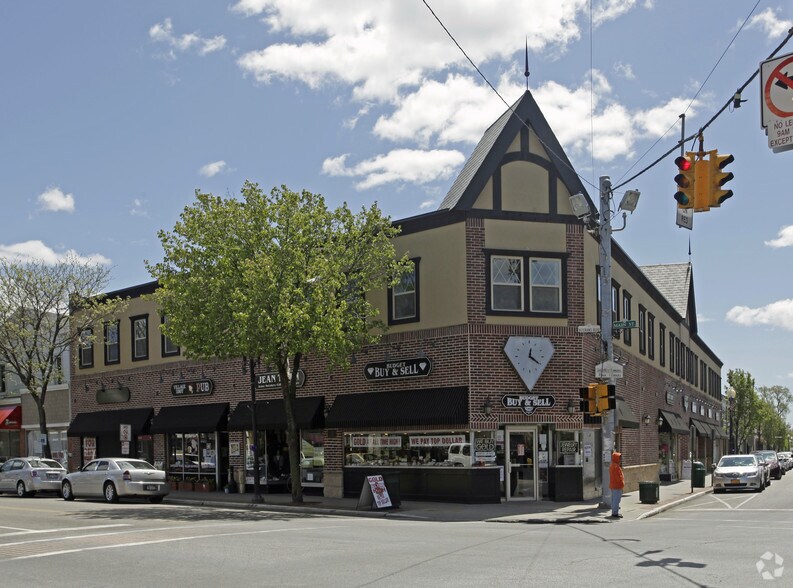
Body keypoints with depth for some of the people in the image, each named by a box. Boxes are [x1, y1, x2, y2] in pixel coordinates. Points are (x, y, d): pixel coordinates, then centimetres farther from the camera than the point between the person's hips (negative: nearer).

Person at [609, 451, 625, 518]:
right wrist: (622, 483, -8)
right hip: (617, 486, -11)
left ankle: (614, 512, 20)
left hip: (613, 485, 11)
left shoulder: (612, 466, 14)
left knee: (614, 499, 14)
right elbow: (619, 477, -20)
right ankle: (615, 513, -6)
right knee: (617, 499, -7)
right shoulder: (616, 467, -19)